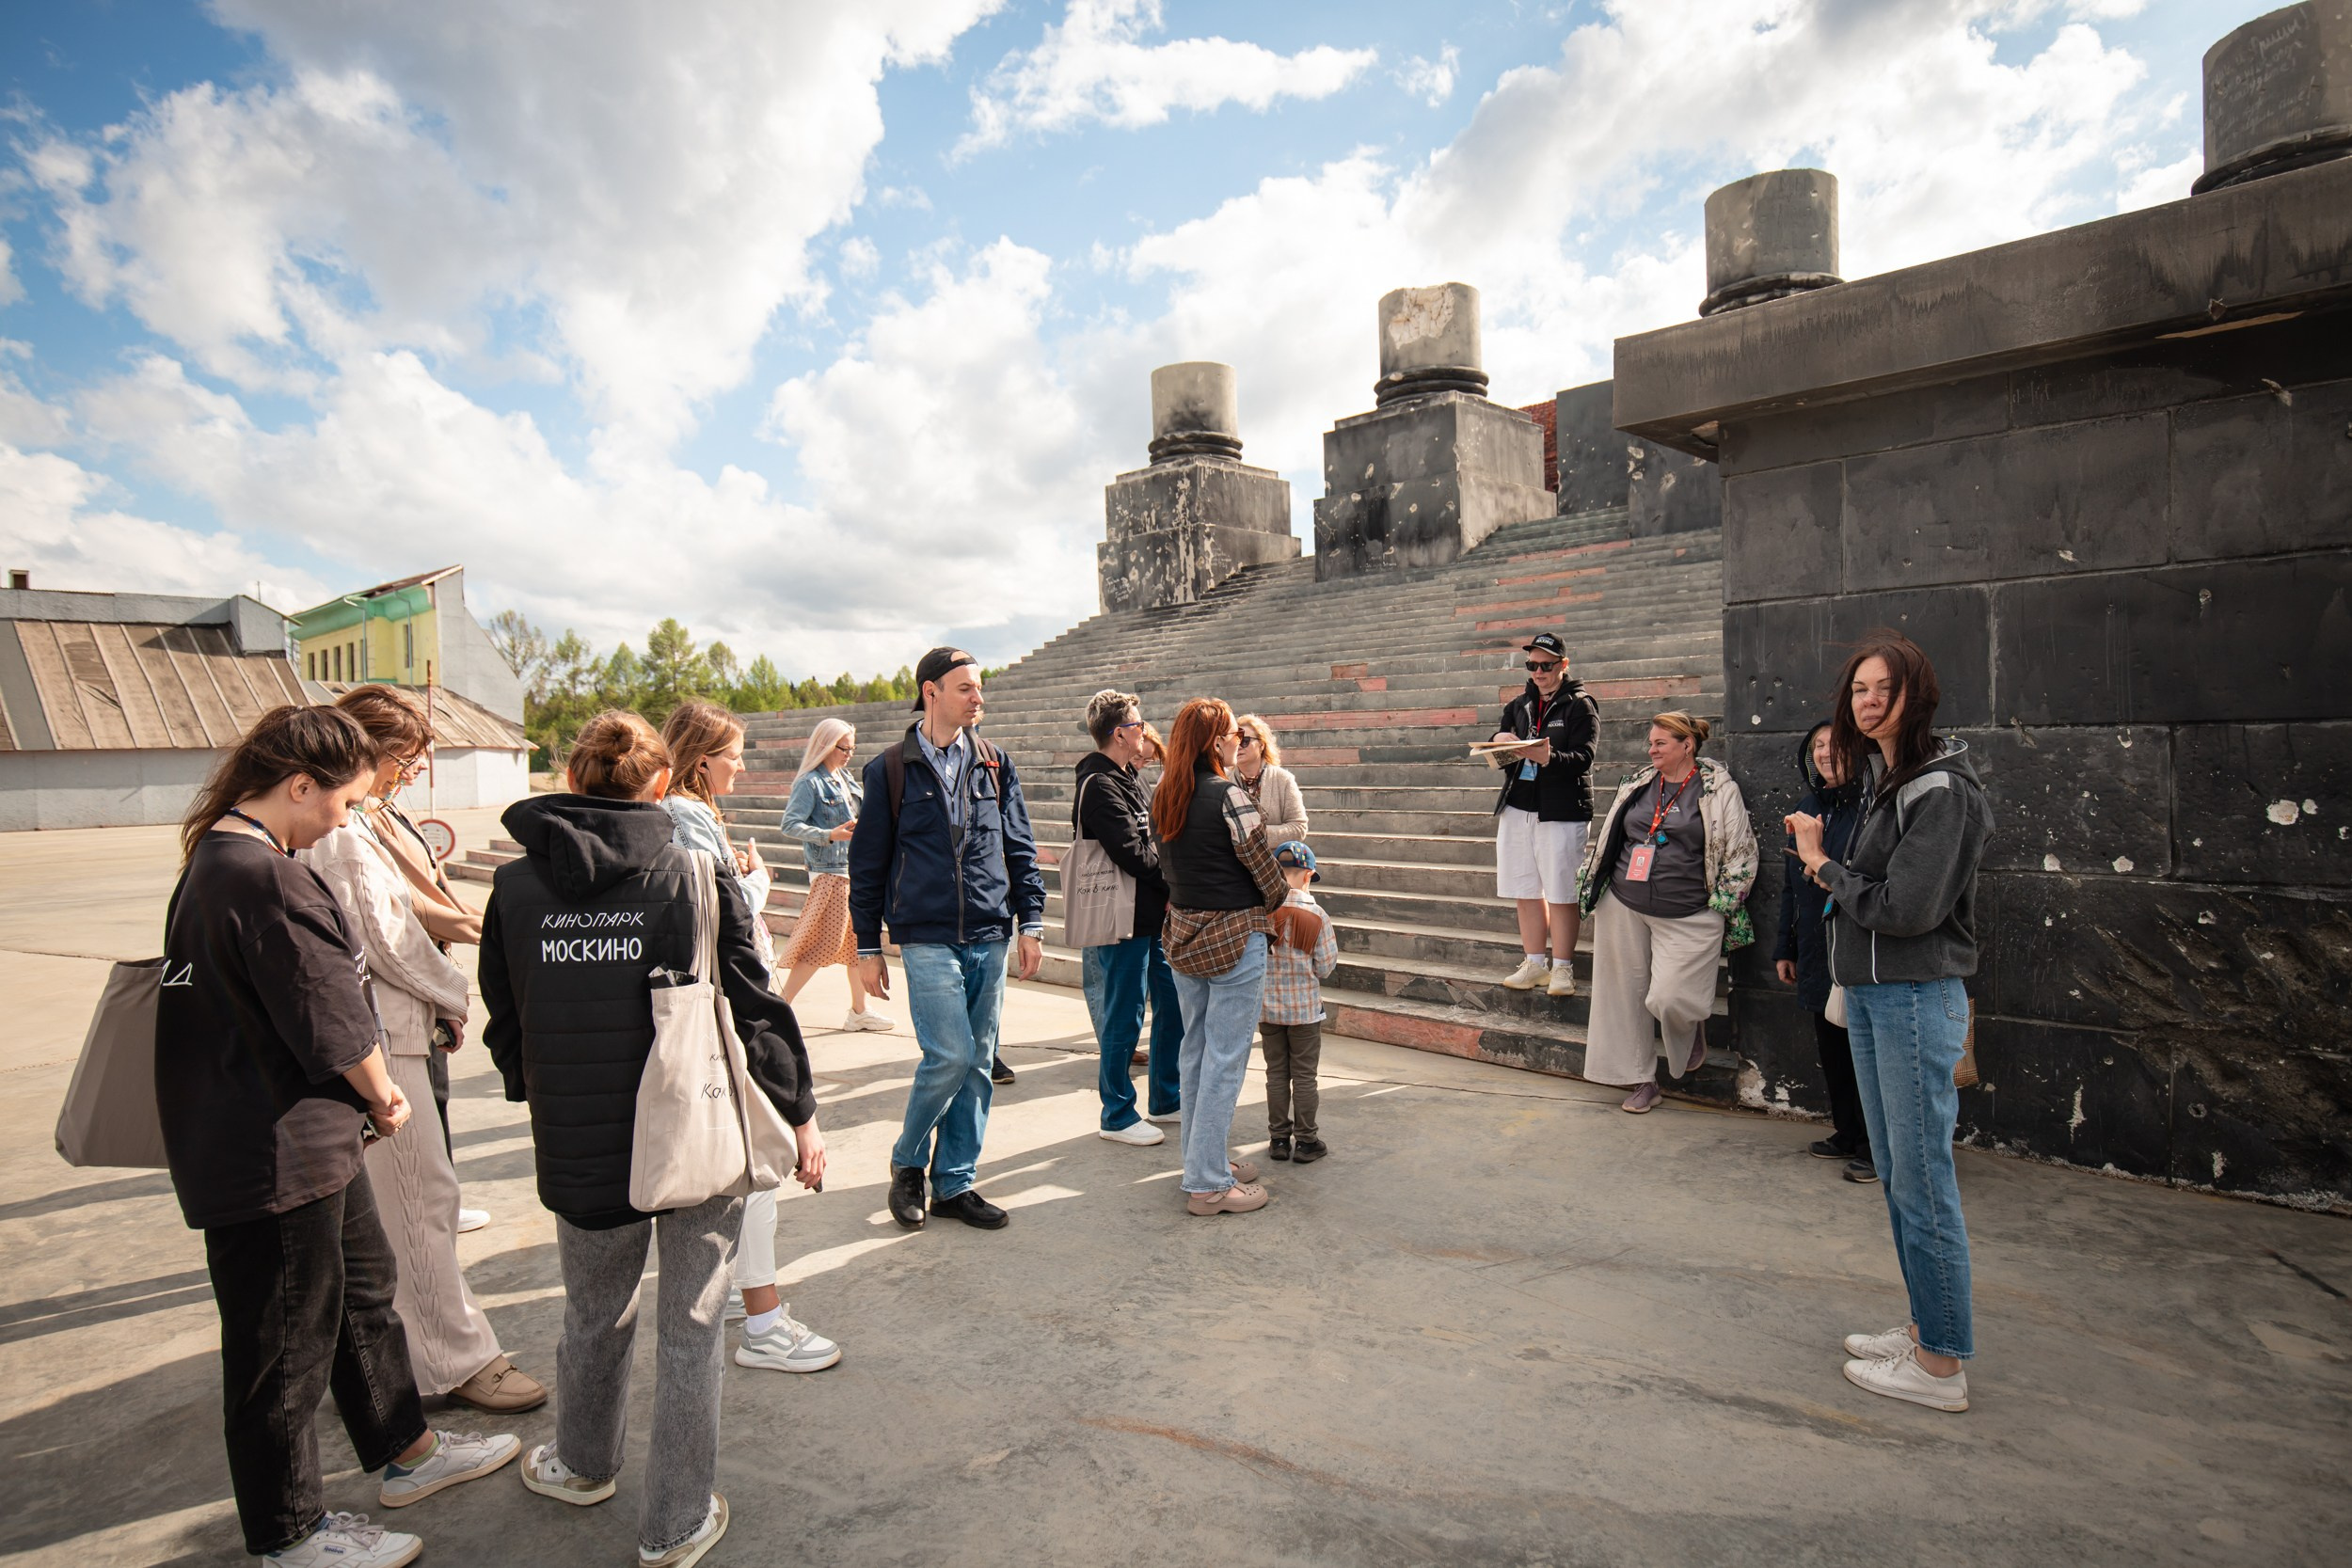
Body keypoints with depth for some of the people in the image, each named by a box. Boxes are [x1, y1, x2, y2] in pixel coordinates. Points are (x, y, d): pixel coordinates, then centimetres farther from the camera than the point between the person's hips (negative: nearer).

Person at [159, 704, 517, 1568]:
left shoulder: (216, 860, 8)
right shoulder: (266, 879, -26)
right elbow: (331, 1017, -22)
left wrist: (363, 1100, 9)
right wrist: (383, 1093, -3)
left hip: (311, 1139, 10)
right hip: (275, 1157, -10)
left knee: (364, 1291, 22)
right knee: (286, 1346, 8)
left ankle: (406, 1451, 40)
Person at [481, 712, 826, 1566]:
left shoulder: (515, 888, -4)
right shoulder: (697, 879, -13)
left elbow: (506, 1028, 7)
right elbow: (753, 1013, -10)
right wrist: (801, 1116, 2)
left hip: (579, 1150, 3)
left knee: (595, 1315, 26)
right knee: (689, 1331, 13)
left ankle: (583, 1463, 50)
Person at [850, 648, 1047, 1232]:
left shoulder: (995, 766, 10)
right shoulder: (890, 771, 1)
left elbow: (1020, 850, 12)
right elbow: (868, 864, 4)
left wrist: (1031, 922, 5)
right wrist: (868, 947, 4)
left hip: (989, 939, 4)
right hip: (927, 938, -4)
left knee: (977, 1062, 7)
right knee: (951, 1055, -12)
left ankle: (954, 1183, 21)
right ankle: (908, 1162, 14)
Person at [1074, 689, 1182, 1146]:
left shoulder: (1130, 779, 14)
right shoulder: (1099, 786, -17)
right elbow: (1133, 854, -22)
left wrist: (1170, 892, -2)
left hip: (1152, 915, 9)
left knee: (1173, 1003, 15)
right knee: (1124, 1018, 1)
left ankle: (1166, 1100, 31)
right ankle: (1117, 1116, 17)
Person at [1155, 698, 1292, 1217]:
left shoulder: (1161, 797, 4)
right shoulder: (1229, 795, -18)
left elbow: (1167, 865, 10)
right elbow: (1261, 864, -10)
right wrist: (1280, 903, 9)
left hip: (1183, 933, 8)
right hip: (1234, 936, -8)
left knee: (1195, 1051, 17)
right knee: (1225, 1059, 1)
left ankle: (1202, 1159, 31)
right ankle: (1208, 1184, 8)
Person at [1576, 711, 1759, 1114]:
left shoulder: (1719, 790, -4)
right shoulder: (1637, 785, 10)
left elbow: (1740, 854, -2)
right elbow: (1605, 840, 18)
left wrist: (1720, 907, -5)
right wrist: (1592, 892, 14)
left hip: (1686, 917, -5)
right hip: (1624, 909, 5)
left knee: (1669, 998, -11)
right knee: (1627, 995, 6)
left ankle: (1694, 1025, 27)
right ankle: (1642, 1080, 21)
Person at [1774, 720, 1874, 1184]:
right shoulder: (1806, 808, 12)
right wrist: (1785, 948, 16)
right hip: (1817, 953, 7)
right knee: (1830, 1049, 15)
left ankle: (1875, 1147, 15)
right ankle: (1847, 1134, 29)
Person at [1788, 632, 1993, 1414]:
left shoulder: (1939, 790, -16)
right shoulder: (1879, 777, 12)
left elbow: (1906, 907, -21)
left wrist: (1825, 868, -10)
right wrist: (1822, 855, 0)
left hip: (1918, 996, -10)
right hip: (1868, 992, 10)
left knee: (1922, 1179, -1)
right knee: (1896, 1171, 18)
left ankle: (1942, 1364, 11)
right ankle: (1928, 1327, 32)